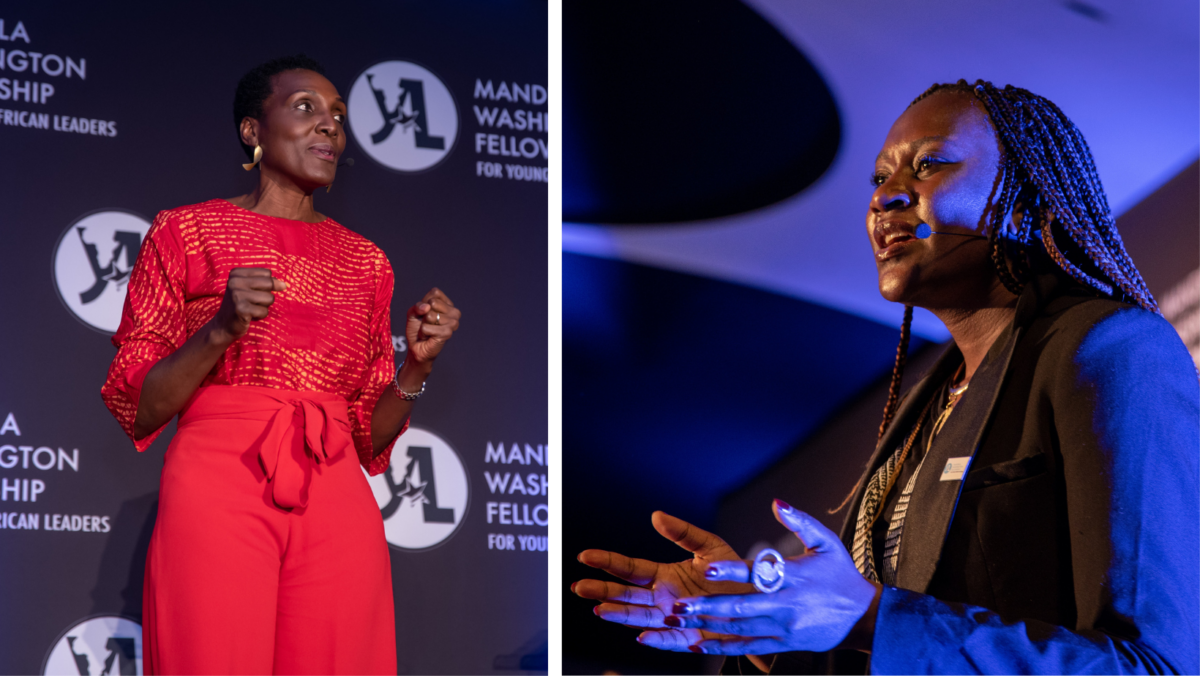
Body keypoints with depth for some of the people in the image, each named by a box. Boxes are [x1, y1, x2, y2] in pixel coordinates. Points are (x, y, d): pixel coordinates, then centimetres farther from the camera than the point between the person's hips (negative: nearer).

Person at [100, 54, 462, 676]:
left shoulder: (365, 261, 15)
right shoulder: (186, 232, 5)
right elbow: (136, 409, 1)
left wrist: (417, 365, -2)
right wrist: (221, 330, -14)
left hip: (337, 508, 3)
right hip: (217, 492, -3)